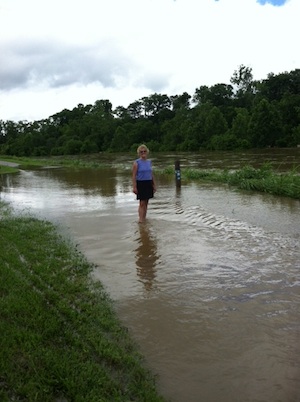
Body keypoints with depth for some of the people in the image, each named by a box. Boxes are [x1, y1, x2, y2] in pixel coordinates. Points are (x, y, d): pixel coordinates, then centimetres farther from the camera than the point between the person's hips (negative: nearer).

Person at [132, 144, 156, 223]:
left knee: (146, 202, 10)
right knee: (142, 203, -8)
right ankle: (140, 219, -6)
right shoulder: (136, 163, -6)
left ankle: (144, 218, 20)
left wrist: (154, 185, 16)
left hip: (149, 184, 5)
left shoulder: (149, 162, 10)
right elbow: (134, 176, -9)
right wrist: (134, 187, -15)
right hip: (140, 184, -5)